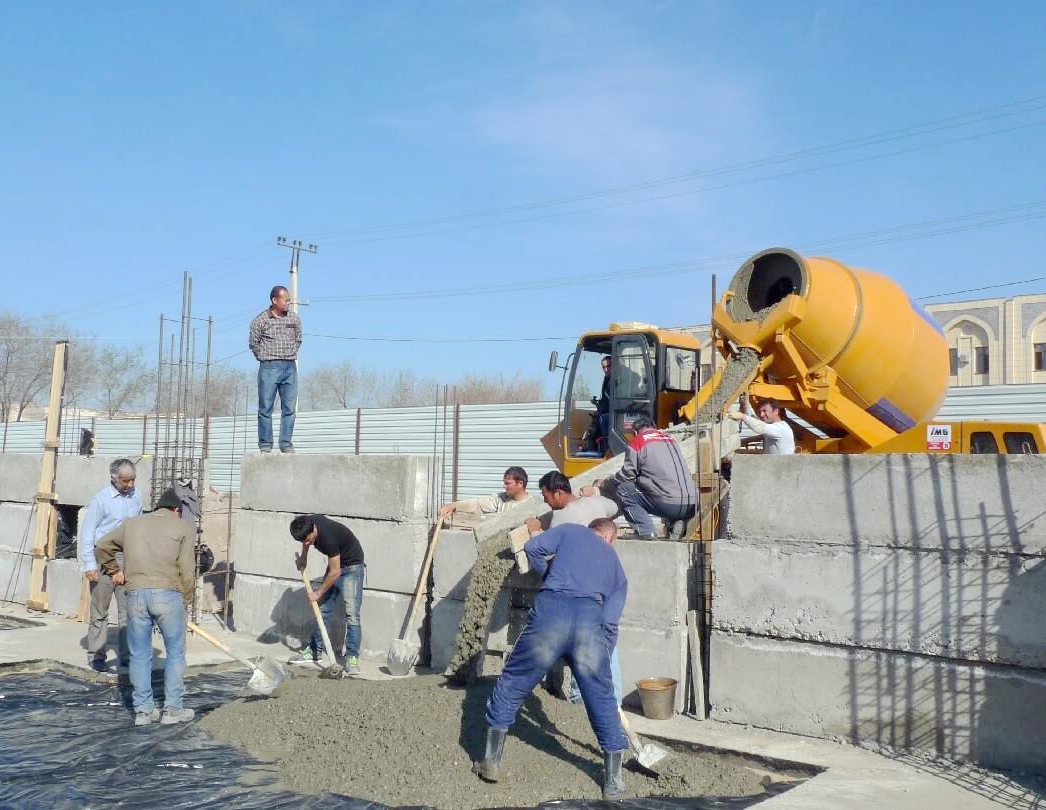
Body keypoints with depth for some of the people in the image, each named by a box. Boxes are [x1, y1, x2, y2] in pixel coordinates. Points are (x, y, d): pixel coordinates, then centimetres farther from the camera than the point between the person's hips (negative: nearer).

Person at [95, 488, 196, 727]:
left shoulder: (131, 523, 20)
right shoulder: (184, 527, 8)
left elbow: (103, 546, 26)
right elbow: (186, 569, 1)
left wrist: (114, 570, 37)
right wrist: (185, 600, 9)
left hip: (136, 593, 3)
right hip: (168, 593, -3)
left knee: (140, 655, 13)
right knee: (175, 653, 10)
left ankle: (143, 710, 18)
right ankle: (173, 709, 13)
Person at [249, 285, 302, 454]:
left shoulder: (294, 318, 8)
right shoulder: (260, 320, -1)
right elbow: (253, 343, 5)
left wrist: (290, 354, 9)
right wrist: (266, 357, 3)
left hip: (290, 367, 3)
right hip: (269, 367, -3)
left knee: (289, 407, 1)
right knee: (265, 407, -1)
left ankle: (286, 443, 8)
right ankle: (265, 444, 5)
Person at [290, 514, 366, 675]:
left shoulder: (328, 537, -35)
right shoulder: (308, 524, -12)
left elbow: (335, 572, -27)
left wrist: (318, 593, -16)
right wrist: (303, 556, 6)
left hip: (352, 566, -8)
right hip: (335, 565, 8)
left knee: (351, 614, -14)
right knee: (323, 609, 8)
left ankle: (352, 657, -13)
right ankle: (315, 651, 17)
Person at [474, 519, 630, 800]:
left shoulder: (571, 530, 26)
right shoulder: (617, 568, 30)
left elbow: (533, 547, 10)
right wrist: (601, 657, 32)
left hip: (551, 610, -1)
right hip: (591, 619, 2)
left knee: (511, 685, 17)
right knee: (603, 701, 18)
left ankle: (491, 762, 26)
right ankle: (613, 782, 25)